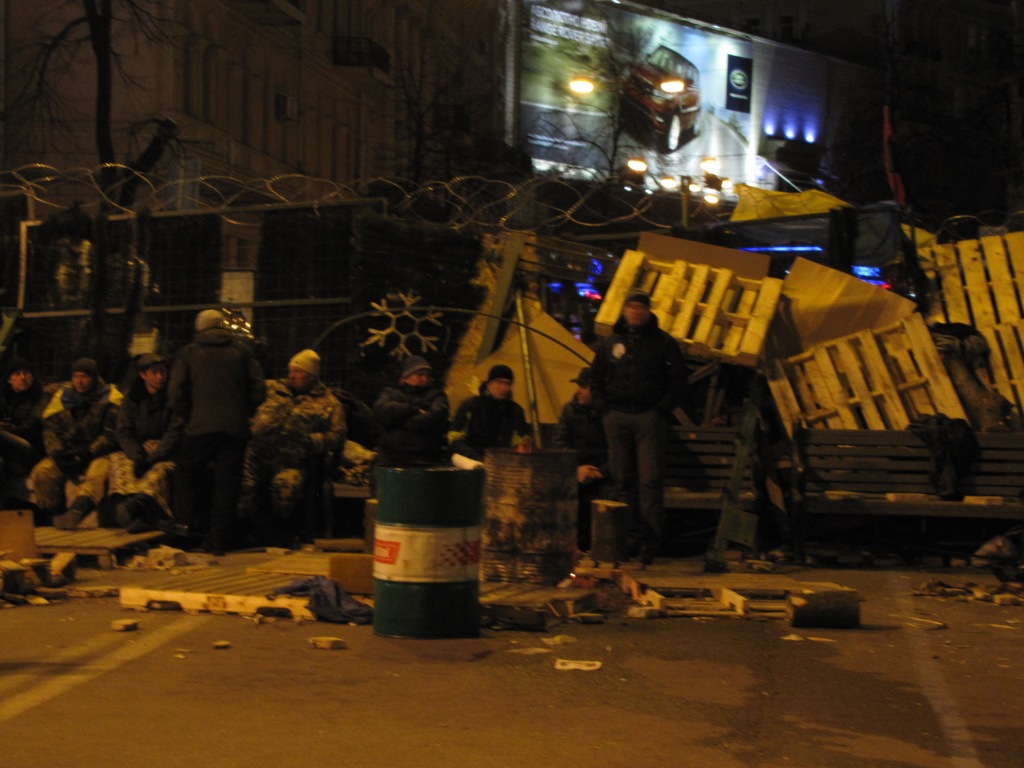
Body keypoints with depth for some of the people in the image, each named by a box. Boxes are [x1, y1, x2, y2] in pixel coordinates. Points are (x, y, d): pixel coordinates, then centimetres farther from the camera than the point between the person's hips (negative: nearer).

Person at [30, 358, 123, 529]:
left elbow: (111, 434, -7)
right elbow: (50, 429, 9)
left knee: (98, 473, -37)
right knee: (41, 472, -23)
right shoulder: (63, 396, 12)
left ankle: (76, 512, -56)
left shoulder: (110, 398, 0)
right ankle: (53, 517, -17)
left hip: (97, 454, -4)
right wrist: (58, 453, -10)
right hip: (67, 455, 4)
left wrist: (88, 453, -19)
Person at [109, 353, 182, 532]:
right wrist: (138, 456, -15)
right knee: (118, 461, -28)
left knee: (159, 470, -35)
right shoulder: (132, 396, 10)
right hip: (137, 449, 3)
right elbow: (124, 432, 4)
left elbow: (174, 434, -6)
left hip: (164, 452, -3)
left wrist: (151, 458, -19)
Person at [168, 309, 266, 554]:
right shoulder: (242, 352, 9)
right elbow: (259, 390, 3)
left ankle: (186, 520, 13)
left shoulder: (188, 353, 6)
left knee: (187, 470, 21)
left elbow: (176, 392, -1)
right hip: (236, 429, 1)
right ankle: (217, 540, 5)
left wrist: (187, 417, 12)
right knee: (227, 482, 4)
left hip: (201, 426, -1)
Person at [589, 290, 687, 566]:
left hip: (649, 417, -3)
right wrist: (604, 407, 5)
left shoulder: (663, 342, 5)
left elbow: (678, 380, 4)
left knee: (650, 479, -9)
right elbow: (595, 377, 19)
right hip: (616, 417, 3)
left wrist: (662, 410, -6)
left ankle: (650, 540, -9)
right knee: (623, 478, 5)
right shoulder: (610, 342, 13)